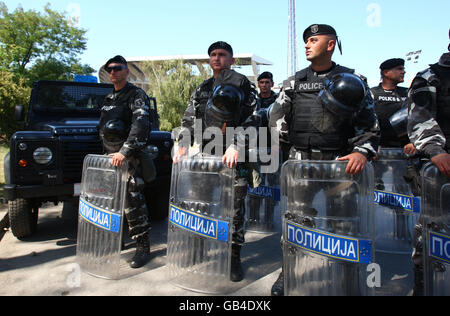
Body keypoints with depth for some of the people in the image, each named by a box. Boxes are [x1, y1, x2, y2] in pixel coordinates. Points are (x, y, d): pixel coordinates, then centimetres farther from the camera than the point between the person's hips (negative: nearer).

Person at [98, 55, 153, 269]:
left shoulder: (136, 95, -6)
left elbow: (140, 125, -21)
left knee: (132, 202, -9)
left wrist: (124, 151, -29)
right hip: (110, 155, 8)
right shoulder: (109, 98, 19)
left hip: (129, 157, -8)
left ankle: (143, 247, 0)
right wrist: (107, 153, 19)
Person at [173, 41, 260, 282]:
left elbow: (251, 119, -6)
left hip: (233, 156, -4)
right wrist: (183, 144, -4)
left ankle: (234, 257, 10)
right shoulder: (201, 89, 19)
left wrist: (236, 146, -20)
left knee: (234, 209, -1)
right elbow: (189, 119, 14)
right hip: (206, 154, 4)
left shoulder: (243, 85, 4)